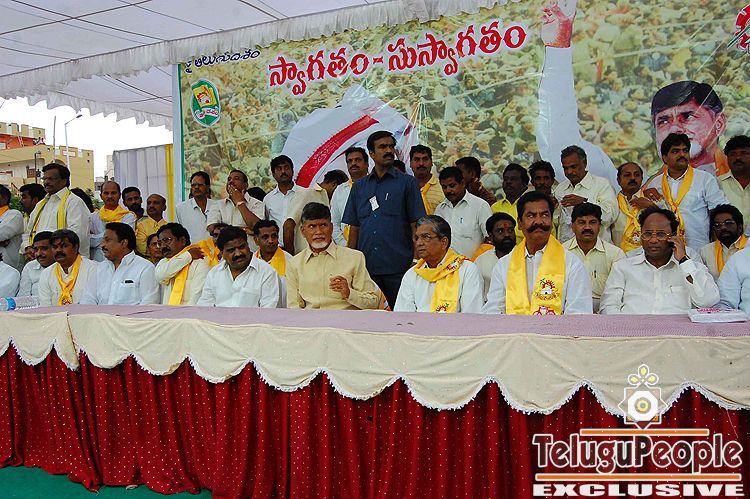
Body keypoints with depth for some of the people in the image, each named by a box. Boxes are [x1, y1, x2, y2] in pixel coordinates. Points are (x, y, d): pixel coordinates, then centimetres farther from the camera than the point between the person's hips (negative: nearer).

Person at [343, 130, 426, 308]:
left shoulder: (408, 183, 4)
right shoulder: (359, 187, 13)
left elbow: (416, 226, 0)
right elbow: (354, 228, 14)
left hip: (398, 267, -3)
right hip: (366, 267, 3)